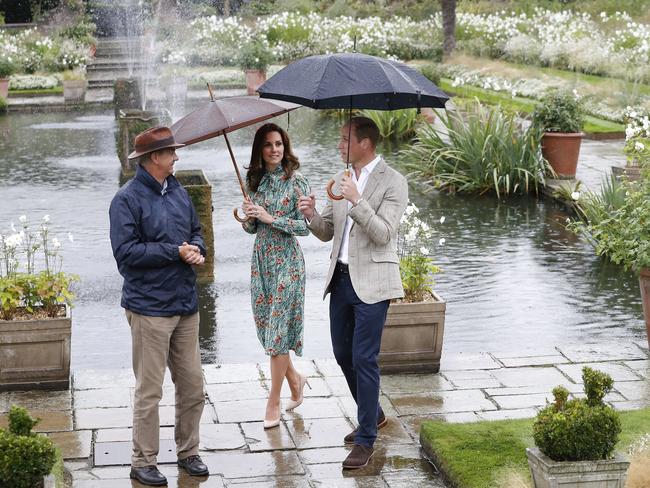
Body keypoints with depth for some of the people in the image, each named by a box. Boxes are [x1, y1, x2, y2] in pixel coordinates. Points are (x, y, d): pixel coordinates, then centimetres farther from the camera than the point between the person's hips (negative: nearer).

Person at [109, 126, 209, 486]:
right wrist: (175, 252, -16)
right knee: (149, 391, 0)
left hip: (186, 304, 7)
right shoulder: (127, 199, -11)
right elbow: (126, 251, -17)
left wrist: (198, 250, -2)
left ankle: (188, 452, 27)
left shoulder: (178, 193, 11)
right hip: (150, 308, -7)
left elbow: (195, 231, 21)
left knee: (192, 386, 12)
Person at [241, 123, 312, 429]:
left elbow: (305, 226, -11)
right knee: (265, 326, 9)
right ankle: (294, 379, 31)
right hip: (261, 259, 6)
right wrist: (248, 217, -9)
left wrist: (271, 218, -18)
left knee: (279, 329, -4)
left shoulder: (295, 181, -8)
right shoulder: (254, 181, 7)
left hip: (287, 261, -6)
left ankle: (274, 401, 5)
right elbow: (251, 228, 12)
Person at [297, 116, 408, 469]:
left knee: (363, 358, -7)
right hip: (341, 278, 8)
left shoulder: (393, 182, -10)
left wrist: (357, 200, -27)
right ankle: (372, 414, 36)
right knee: (343, 354, 15)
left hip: (371, 281, -7)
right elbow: (327, 232, 14)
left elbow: (384, 234, -18)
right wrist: (312, 215, -7)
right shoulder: (341, 179, 12)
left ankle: (365, 440, 2)